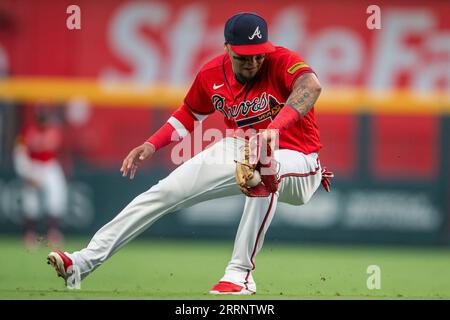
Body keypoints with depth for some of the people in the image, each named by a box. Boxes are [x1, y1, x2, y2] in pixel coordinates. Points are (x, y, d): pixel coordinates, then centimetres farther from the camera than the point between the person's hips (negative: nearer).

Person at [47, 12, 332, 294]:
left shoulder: (282, 61, -21)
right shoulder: (212, 74, -4)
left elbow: (311, 85, -44)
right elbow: (191, 113, 17)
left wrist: (276, 126, -60)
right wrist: (152, 144, 3)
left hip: (295, 157, -5)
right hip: (240, 148, 6)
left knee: (266, 166, -41)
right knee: (166, 191, -4)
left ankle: (240, 271, -35)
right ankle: (86, 260, -2)